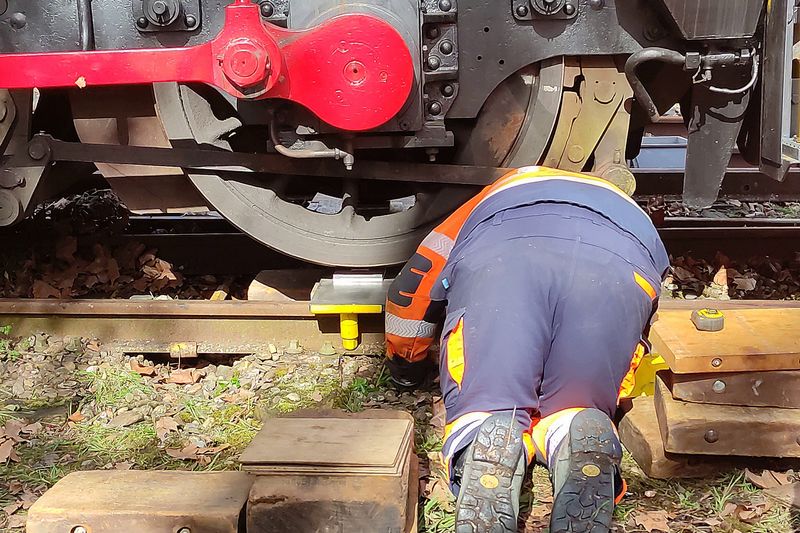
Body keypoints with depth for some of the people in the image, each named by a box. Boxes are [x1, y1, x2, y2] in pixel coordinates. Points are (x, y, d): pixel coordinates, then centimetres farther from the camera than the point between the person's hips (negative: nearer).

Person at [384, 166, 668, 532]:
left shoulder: (490, 199, 45)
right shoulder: (628, 213, 47)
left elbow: (410, 290, 40)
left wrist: (407, 369, 54)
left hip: (499, 259, -1)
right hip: (618, 268, 1)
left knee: (481, 417, 6)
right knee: (571, 419, 14)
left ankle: (488, 437, -28)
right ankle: (585, 435, -20)